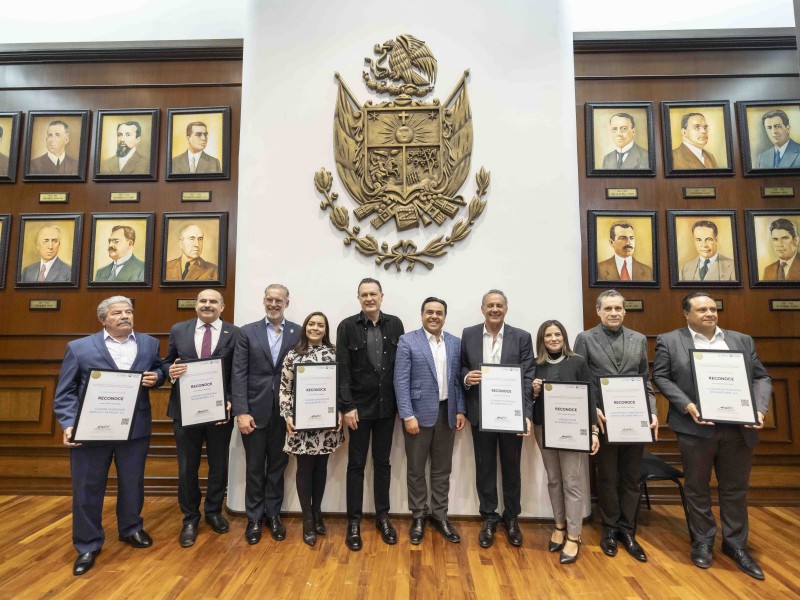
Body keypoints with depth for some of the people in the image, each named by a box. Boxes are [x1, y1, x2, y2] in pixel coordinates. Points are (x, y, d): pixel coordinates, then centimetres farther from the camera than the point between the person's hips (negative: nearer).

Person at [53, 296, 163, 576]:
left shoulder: (149, 344, 5)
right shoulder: (79, 347, -2)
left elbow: (159, 370, 15)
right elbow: (65, 391, -1)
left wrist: (156, 377, -9)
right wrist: (68, 424, -12)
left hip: (135, 428, 2)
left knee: (132, 483, 16)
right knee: (87, 488, 10)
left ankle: (131, 529, 38)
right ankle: (88, 545, 28)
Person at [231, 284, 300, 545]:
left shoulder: (299, 333, 1)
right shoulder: (247, 332, 2)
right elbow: (239, 374, -3)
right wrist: (241, 411, -11)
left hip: (285, 411, 0)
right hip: (255, 410, 0)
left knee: (277, 465, 13)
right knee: (254, 467, 12)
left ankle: (273, 514, 31)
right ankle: (254, 518, 29)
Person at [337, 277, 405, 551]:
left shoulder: (395, 324, 1)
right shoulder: (347, 326, -6)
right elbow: (342, 370, -8)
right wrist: (347, 406, -13)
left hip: (387, 405, 2)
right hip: (360, 405, -2)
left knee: (383, 462, 15)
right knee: (356, 464, 9)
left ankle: (382, 516, 31)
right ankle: (354, 521, 23)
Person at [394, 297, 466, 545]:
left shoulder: (456, 343, 6)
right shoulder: (408, 341, -6)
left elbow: (458, 380, 9)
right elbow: (401, 381, -10)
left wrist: (460, 410, 2)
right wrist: (408, 415, -15)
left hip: (446, 413, 4)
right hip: (419, 413, -3)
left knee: (442, 469, 14)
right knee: (416, 469, 10)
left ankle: (439, 515, 30)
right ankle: (418, 516, 27)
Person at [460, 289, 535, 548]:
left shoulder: (522, 337, -4)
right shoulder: (468, 335, 1)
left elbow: (528, 378, -8)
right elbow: (462, 367, 8)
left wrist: (526, 413, -18)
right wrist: (466, 377, -16)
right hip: (481, 414, 1)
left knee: (511, 467, 14)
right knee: (485, 467, 12)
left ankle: (512, 518, 34)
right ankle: (489, 518, 31)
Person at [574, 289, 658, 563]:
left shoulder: (639, 339, 8)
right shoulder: (585, 338, -2)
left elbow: (646, 380, 9)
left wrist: (653, 412, -1)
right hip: (603, 419, -3)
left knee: (631, 477, 12)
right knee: (607, 477, 10)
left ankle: (627, 530, 27)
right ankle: (610, 528, 27)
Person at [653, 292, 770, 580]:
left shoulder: (742, 340, 12)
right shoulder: (669, 341, 0)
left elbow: (761, 377, 10)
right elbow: (661, 377, -2)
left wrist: (760, 409, -6)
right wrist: (687, 405, -14)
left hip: (738, 428, 3)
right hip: (695, 427, -3)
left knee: (735, 489, 14)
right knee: (698, 489, 9)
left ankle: (735, 543, 32)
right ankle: (702, 542, 26)